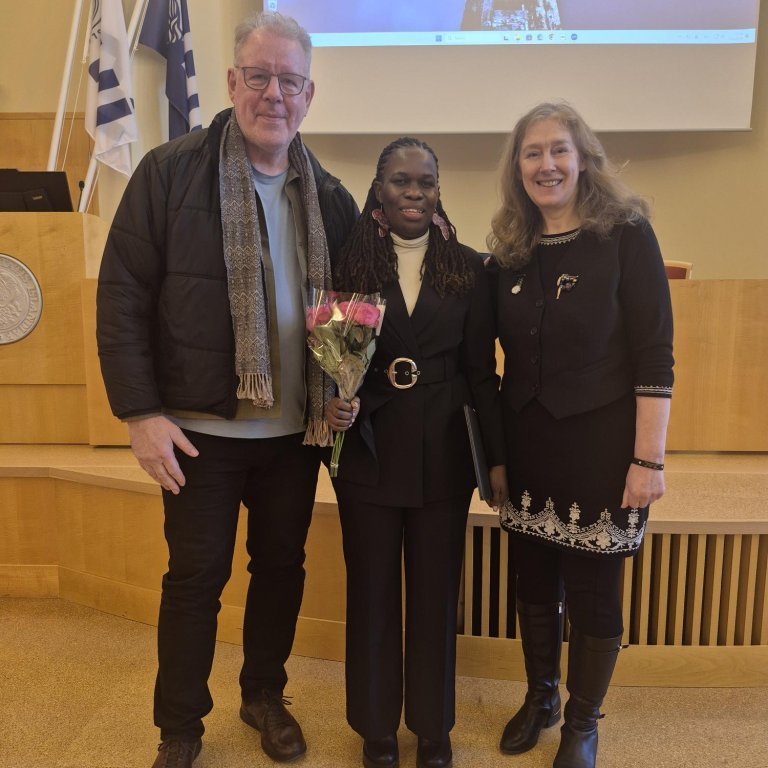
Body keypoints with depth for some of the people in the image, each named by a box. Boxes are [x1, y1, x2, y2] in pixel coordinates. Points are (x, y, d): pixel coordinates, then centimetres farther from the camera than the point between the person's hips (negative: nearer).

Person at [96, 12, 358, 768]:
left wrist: (343, 390, -2)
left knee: (282, 566, 15)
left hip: (296, 430, 4)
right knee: (195, 575, 8)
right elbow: (122, 296, -8)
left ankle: (264, 696, 39)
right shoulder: (169, 171, -6)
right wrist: (140, 411, -12)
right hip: (201, 427, -3)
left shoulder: (329, 195, 5)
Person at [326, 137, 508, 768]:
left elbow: (481, 372, 2)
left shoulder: (468, 268, 1)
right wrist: (332, 405, -17)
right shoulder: (349, 264, 0)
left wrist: (498, 458, 0)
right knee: (372, 594, 13)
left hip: (443, 455, 1)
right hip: (369, 453, 0)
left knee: (436, 595, 13)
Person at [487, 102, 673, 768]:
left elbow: (654, 355, -11)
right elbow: (500, 347, 9)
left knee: (593, 589, 8)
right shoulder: (510, 250, 5)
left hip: (599, 443, -4)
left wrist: (649, 458, -14)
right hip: (527, 444, 4)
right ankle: (540, 697, 39)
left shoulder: (626, 235, -8)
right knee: (534, 581, 15)